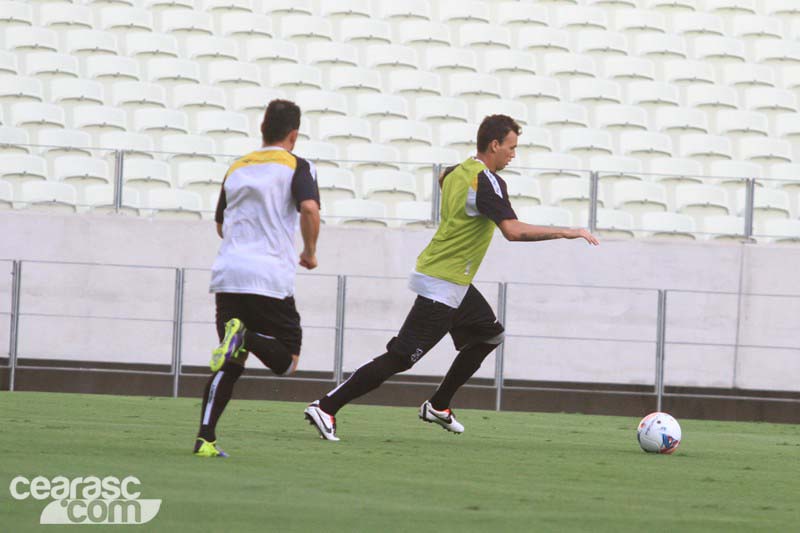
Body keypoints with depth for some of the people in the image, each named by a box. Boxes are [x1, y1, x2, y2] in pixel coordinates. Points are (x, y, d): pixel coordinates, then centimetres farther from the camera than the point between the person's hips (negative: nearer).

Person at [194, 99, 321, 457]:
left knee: (230, 365, 10)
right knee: (286, 361, 6)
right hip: (270, 278, -5)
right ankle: (246, 338, -25)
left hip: (227, 276, 5)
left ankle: (205, 437, -6)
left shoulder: (236, 169, 18)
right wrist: (310, 252, 0)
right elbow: (309, 208, -16)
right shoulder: (297, 167, 1)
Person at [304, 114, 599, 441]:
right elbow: (513, 230, -30)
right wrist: (567, 233, -27)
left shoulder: (457, 172, 8)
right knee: (400, 358, -10)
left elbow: (443, 179, 35)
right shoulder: (488, 182, -19)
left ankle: (438, 406, 23)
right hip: (443, 287, -10)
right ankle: (326, 407, -11)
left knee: (490, 335, 20)